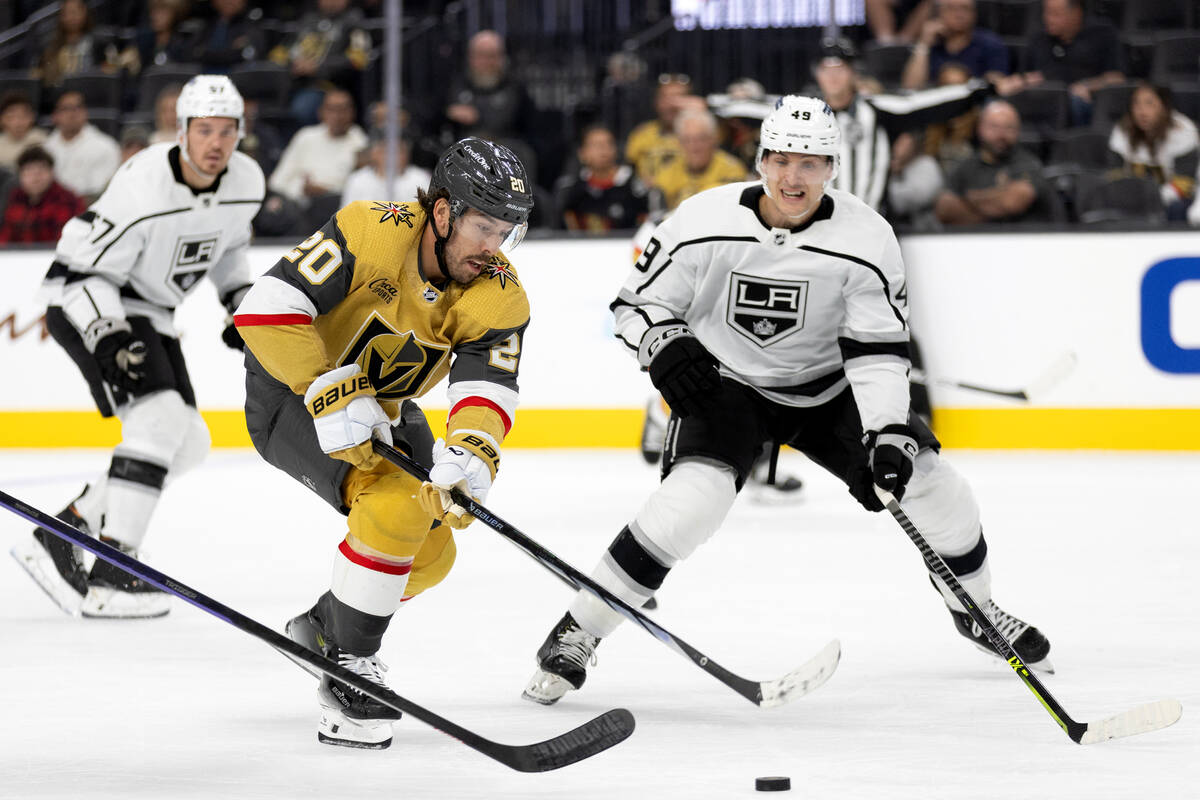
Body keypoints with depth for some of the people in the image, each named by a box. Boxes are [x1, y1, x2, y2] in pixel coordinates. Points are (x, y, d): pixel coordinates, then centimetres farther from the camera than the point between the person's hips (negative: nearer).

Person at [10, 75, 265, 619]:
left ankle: (58, 538, 12)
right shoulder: (143, 188, -30)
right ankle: (110, 576, -28)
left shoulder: (246, 182, -6)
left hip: (150, 316, 9)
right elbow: (75, 271, -27)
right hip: (91, 308, -9)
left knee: (187, 446, 6)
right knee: (161, 418, -26)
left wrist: (243, 304, 9)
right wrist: (108, 339, -37)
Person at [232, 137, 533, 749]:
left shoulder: (500, 296, -14)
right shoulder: (373, 233, -30)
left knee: (431, 553, 9)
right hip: (291, 394, -7)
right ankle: (350, 667, -16)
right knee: (395, 506, -27)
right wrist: (333, 395, -39)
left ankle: (323, 627, 34)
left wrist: (472, 450, -48)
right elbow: (266, 308, -33)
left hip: (381, 407, 7)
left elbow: (488, 384, -26)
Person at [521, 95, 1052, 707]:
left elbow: (878, 352, -18)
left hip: (825, 389, 3)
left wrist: (887, 436, -31)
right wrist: (664, 346, -30)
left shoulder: (866, 239, -18)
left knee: (926, 477, -6)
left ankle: (974, 607, 24)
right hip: (725, 383, -3)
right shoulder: (704, 222, -19)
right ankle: (575, 634, -19)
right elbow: (637, 302, -8)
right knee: (692, 498, -28)